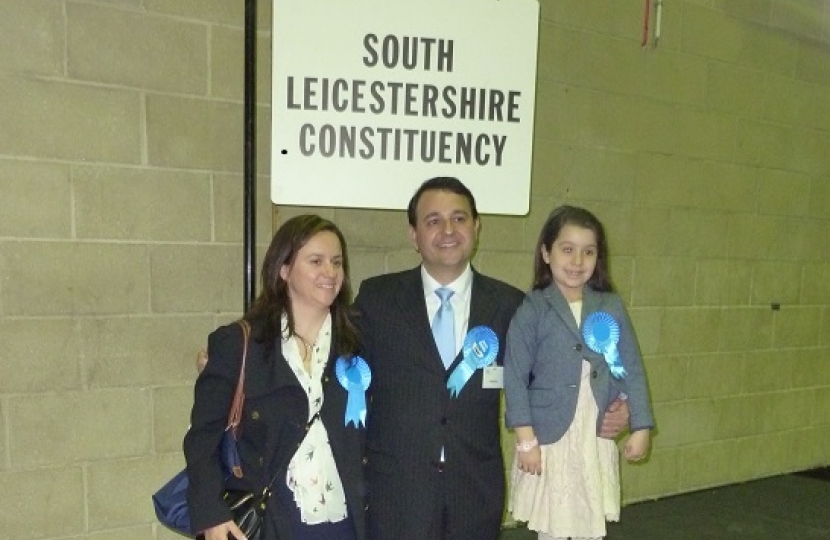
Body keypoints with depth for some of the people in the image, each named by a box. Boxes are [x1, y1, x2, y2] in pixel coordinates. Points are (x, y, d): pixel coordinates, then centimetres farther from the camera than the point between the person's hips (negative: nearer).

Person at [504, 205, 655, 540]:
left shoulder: (612, 308, 1)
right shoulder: (532, 309, -9)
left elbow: (631, 369, 5)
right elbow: (515, 377, -10)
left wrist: (641, 426, 3)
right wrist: (525, 439, -13)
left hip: (597, 439, 3)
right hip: (550, 438, -3)